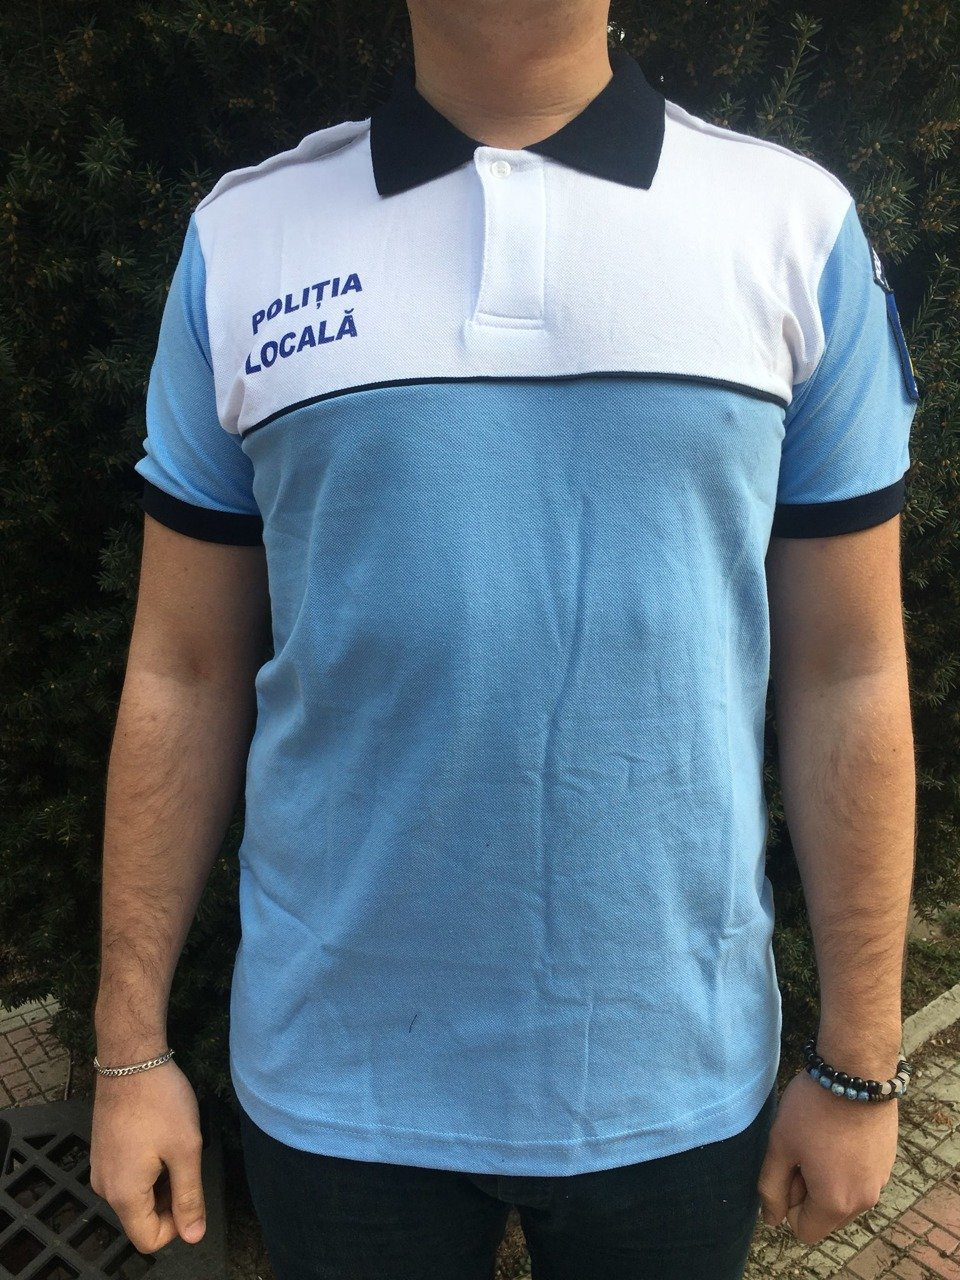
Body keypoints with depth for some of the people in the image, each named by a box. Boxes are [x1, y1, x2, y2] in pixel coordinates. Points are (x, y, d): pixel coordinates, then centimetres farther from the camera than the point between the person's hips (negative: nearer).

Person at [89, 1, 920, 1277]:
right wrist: (130, 1050, 4)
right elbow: (184, 677, 0)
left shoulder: (798, 226, -4)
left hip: (677, 1082, 1)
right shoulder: (242, 237, -2)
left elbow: (850, 680, -2)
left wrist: (859, 1065, 2)